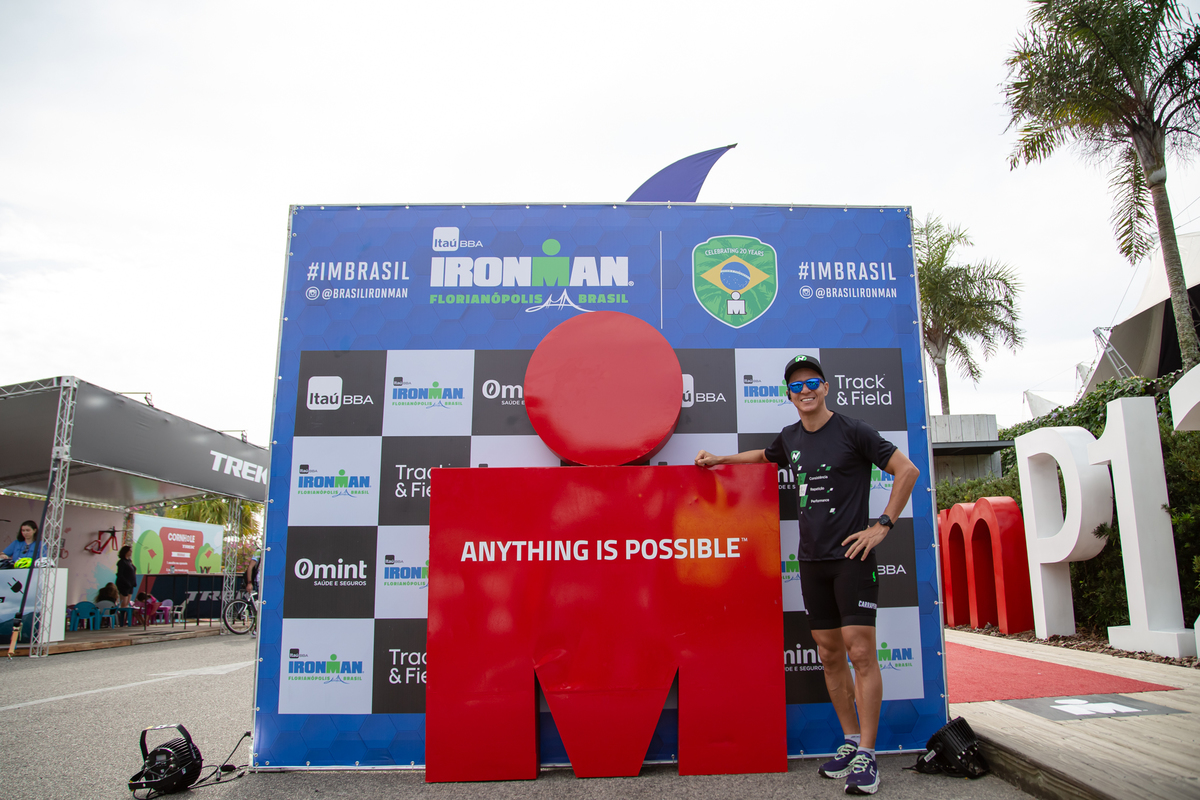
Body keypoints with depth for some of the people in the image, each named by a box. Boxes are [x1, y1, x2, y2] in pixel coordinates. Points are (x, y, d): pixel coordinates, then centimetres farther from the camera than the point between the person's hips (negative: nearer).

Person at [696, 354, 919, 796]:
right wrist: (720, 459, 28)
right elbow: (764, 455, 34)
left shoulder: (852, 430, -6)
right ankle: (851, 740, 21)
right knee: (830, 654, 9)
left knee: (861, 651, -8)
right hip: (812, 560, 6)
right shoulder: (790, 438, 12)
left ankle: (867, 755, -1)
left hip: (851, 557, -6)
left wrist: (882, 526, -9)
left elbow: (907, 470, -6)